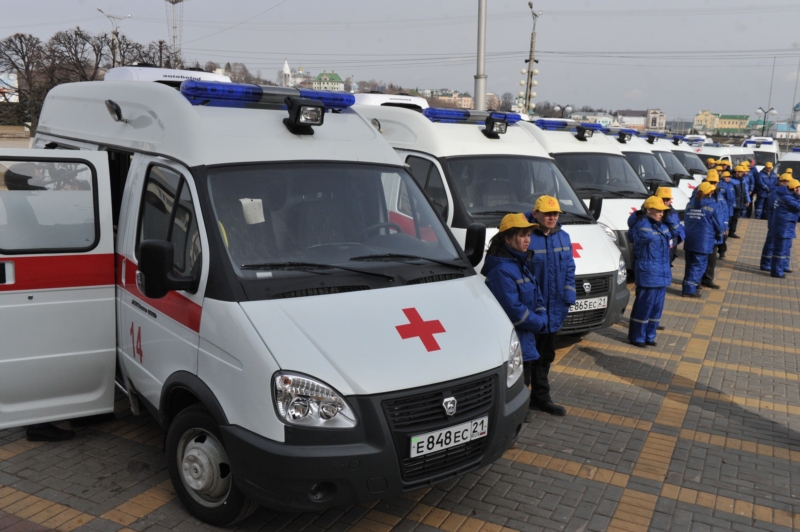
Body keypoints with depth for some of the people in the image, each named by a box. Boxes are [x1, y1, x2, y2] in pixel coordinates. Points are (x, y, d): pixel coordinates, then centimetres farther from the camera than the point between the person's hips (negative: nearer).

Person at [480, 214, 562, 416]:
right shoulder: (501, 269, -23)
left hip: (526, 333, 10)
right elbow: (513, 308, -25)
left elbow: (536, 293, 14)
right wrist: (538, 323, -13)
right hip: (512, 337, -10)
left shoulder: (522, 262, 10)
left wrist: (542, 317, -2)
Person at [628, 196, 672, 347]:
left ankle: (650, 336, 25)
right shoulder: (642, 225, -12)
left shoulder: (663, 226, 14)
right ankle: (636, 337, 10)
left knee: (657, 307, 13)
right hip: (647, 274, -8)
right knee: (644, 306, -3)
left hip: (663, 274, 9)